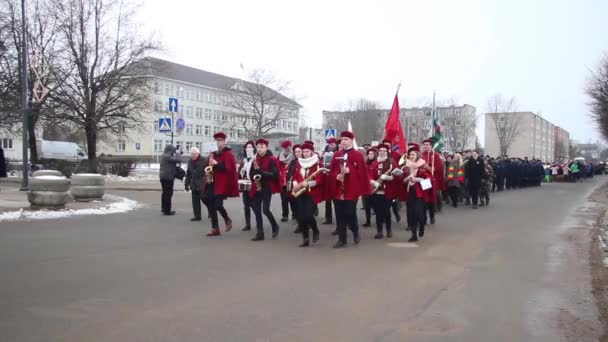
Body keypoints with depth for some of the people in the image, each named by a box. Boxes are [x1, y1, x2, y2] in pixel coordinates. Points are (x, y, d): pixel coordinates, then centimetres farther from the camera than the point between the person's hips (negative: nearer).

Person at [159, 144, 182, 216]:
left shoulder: (163, 156, 13)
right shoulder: (167, 156, -19)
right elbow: (178, 160, -21)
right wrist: (176, 155, -2)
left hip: (163, 176, 11)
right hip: (168, 177, -11)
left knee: (165, 192, 20)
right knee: (168, 193, -6)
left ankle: (164, 208, 32)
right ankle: (167, 211, -3)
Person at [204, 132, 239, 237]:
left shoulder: (228, 154, -7)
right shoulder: (213, 153, 16)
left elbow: (228, 169, -18)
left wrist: (216, 164, -26)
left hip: (222, 184, -7)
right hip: (212, 183, 7)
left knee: (218, 205, -14)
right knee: (211, 206, 4)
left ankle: (227, 220, 15)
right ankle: (215, 229, 11)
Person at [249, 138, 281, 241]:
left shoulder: (272, 159, -7)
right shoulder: (256, 159, 11)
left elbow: (274, 175, -16)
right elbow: (252, 173, 13)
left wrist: (260, 171, -22)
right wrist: (255, 169, -11)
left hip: (267, 188, -6)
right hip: (257, 188, 6)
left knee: (265, 209, -12)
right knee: (257, 210, 3)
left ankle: (275, 226, 14)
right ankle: (260, 234, 10)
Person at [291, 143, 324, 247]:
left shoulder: (317, 164, -5)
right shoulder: (298, 163, 11)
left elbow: (319, 179, -12)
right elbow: (294, 176, 15)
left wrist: (308, 183, -23)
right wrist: (295, 184, -5)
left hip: (312, 193, -5)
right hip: (300, 193, 5)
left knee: (308, 215, -13)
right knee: (300, 216, 1)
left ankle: (315, 231, 17)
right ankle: (305, 239, 13)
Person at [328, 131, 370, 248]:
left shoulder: (357, 155, -2)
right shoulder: (336, 155, 12)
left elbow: (362, 171, -8)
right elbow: (332, 171, 9)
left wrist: (349, 171, -20)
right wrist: (336, 176, -11)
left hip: (351, 189, -4)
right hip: (338, 190, 4)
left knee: (350, 213, -2)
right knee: (340, 215, 5)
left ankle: (355, 231, 28)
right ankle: (342, 240, 11)